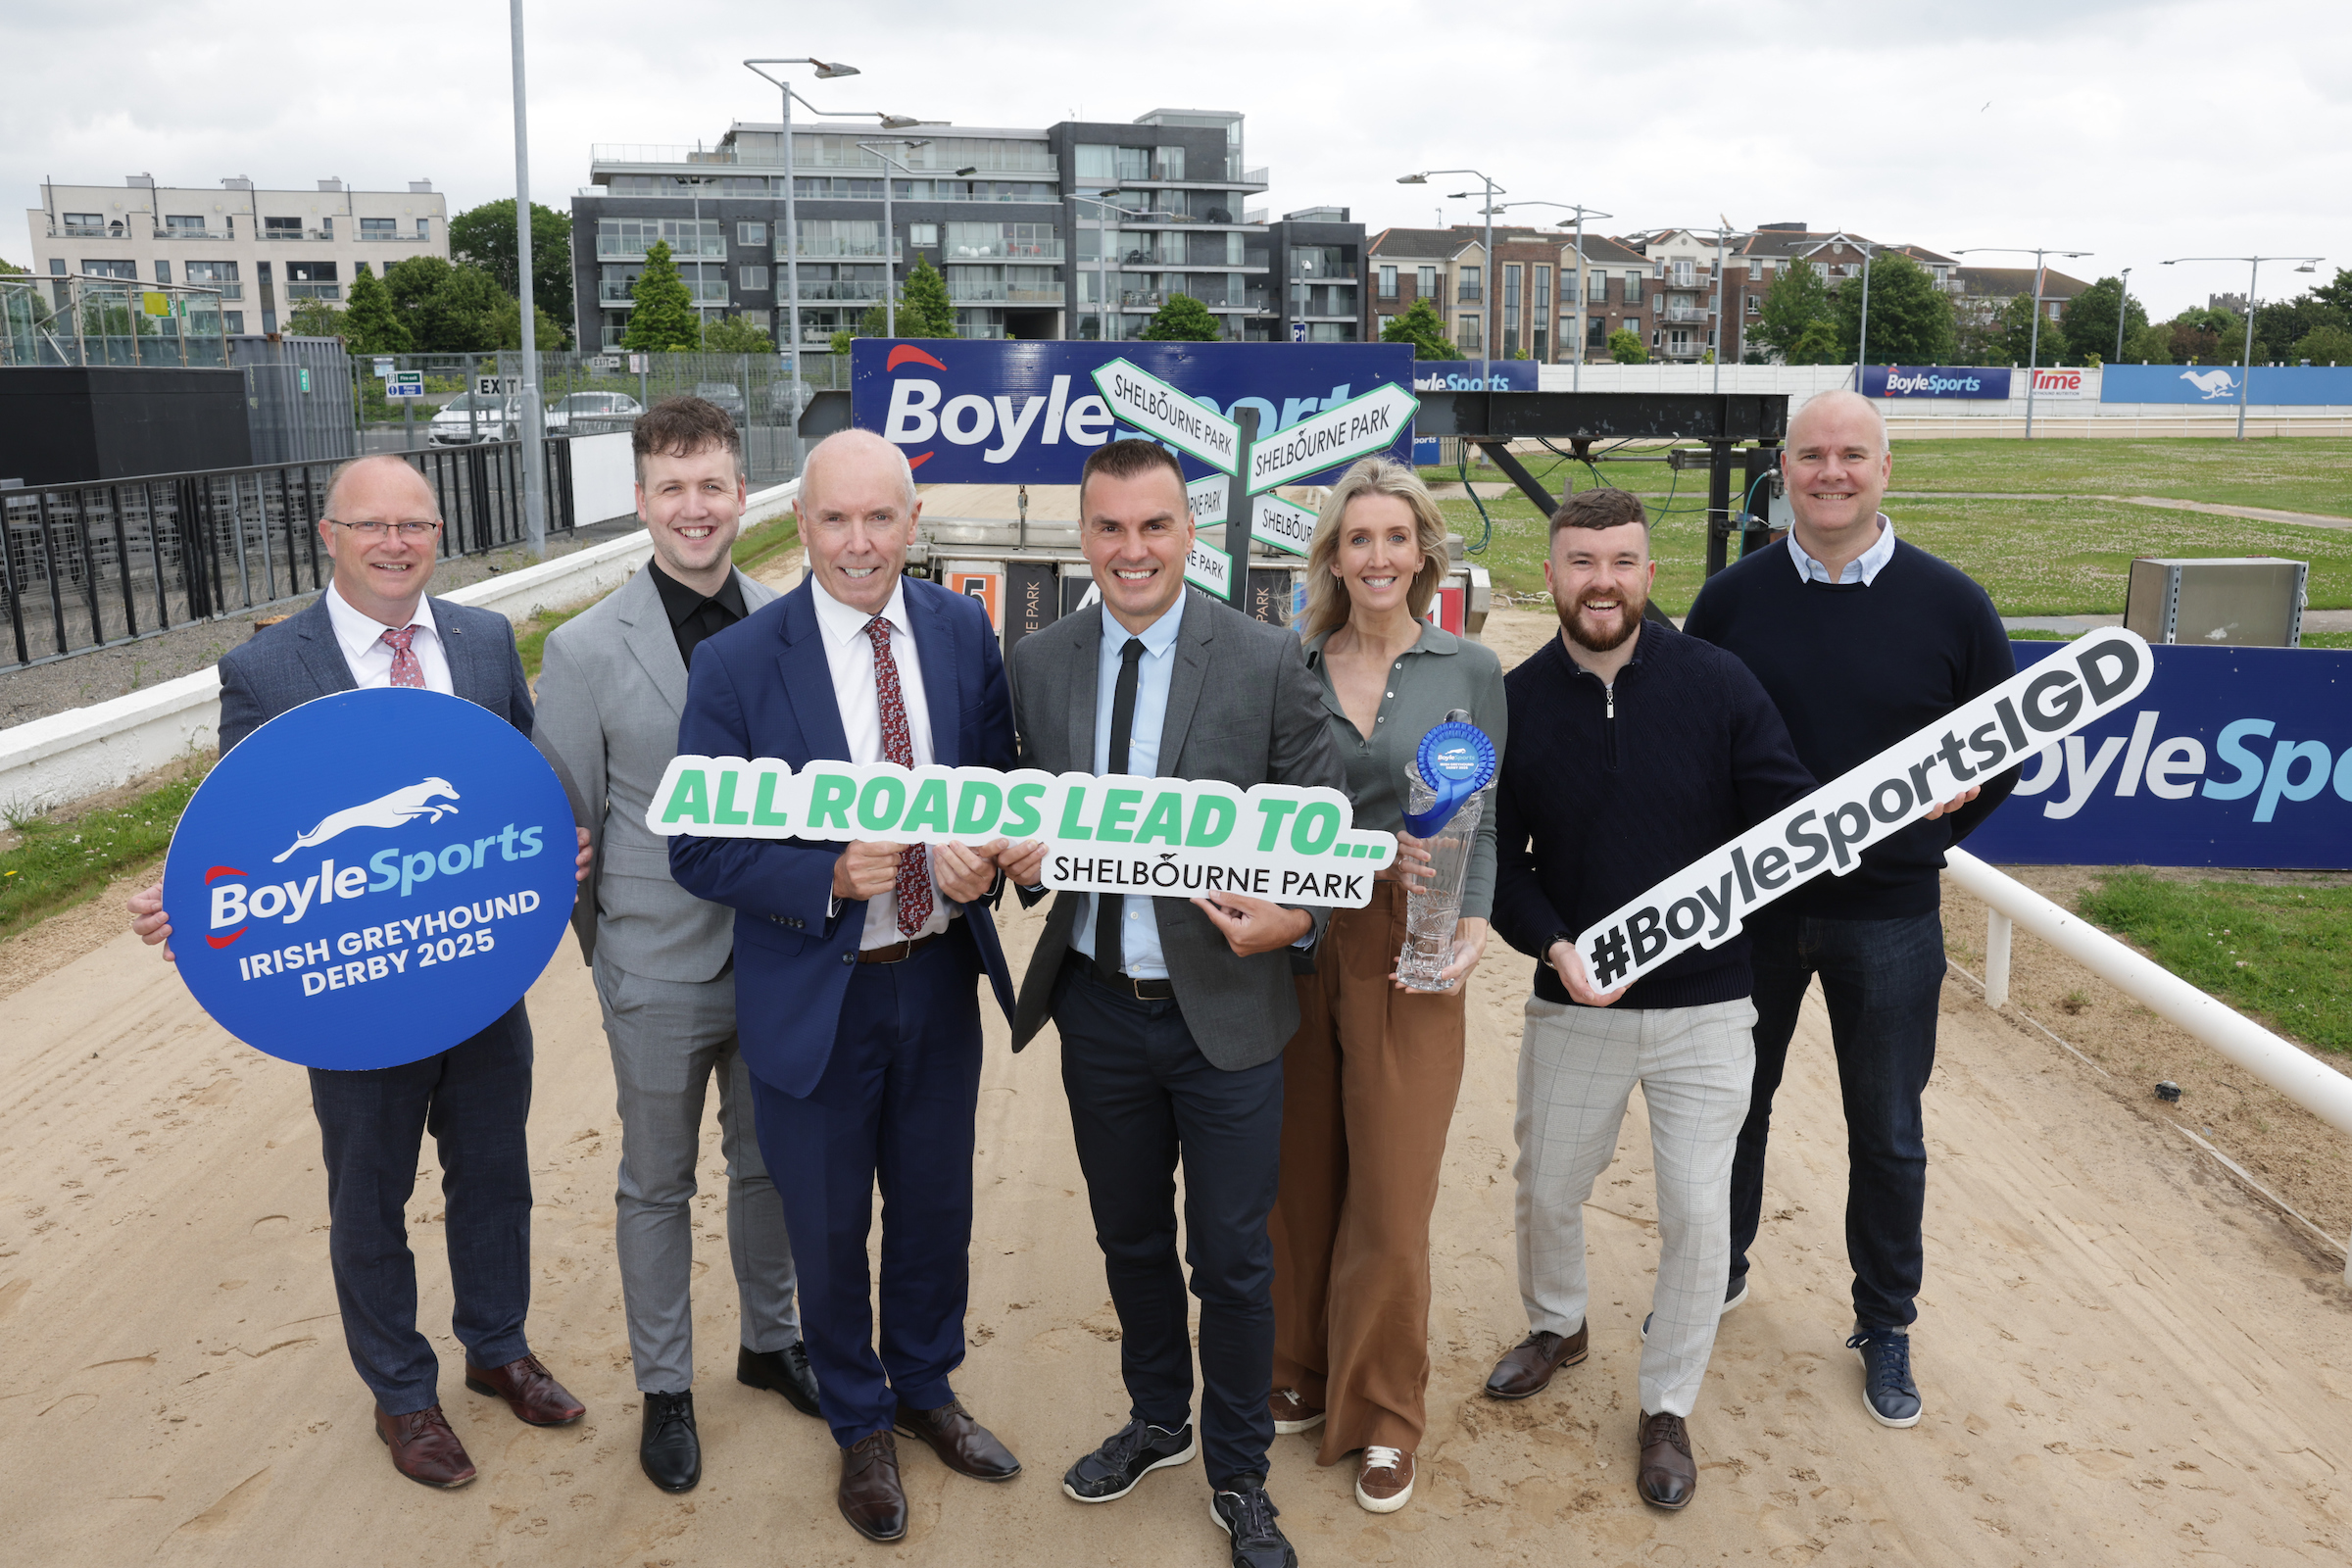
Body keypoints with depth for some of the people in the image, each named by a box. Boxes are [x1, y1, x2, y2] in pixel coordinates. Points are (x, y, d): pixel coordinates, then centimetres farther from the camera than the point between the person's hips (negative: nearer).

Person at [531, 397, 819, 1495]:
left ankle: (770, 1339, 43)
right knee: (658, 1185, 15)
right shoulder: (587, 651, -12)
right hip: (661, 975, -2)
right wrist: (606, 950, 0)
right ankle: (665, 1385, 34)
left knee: (767, 1164, 20)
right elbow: (566, 827, -4)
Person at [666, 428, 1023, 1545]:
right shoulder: (736, 665, -14)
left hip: (940, 978, 3)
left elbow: (1004, 780, 6)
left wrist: (984, 858, -16)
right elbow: (697, 852, -12)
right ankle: (859, 1424, 42)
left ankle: (926, 1389, 48)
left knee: (936, 1207, 21)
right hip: (815, 993, -3)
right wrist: (830, 877, -26)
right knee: (829, 1230, 15)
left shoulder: (965, 633, -3)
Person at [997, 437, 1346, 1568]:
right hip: (1098, 1006, 3)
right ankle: (1158, 1420, 45)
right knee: (1130, 1238, 21)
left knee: (1232, 1258, 9)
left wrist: (1295, 916, -24)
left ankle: (1238, 1475, 31)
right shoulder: (1038, 665, 2)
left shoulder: (1268, 660, -9)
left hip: (1222, 1006, -3)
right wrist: (1020, 857, -12)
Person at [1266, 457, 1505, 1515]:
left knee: (1391, 1199, 2)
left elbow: (1486, 821, 4)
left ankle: (1382, 1416, 21)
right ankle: (1299, 1375, 33)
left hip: (1405, 952, -2)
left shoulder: (1470, 671, 2)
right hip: (1293, 942, 2)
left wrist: (1475, 922, -11)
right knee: (1298, 1180, 11)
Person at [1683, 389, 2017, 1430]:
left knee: (1887, 1134, 11)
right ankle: (1720, 1268, 40)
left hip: (1887, 915, -1)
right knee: (1734, 1102, 17)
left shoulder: (1950, 604, -5)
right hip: (1749, 905, 1)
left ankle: (1885, 1327, 31)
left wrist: (1941, 820, -16)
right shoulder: (1734, 598, -3)